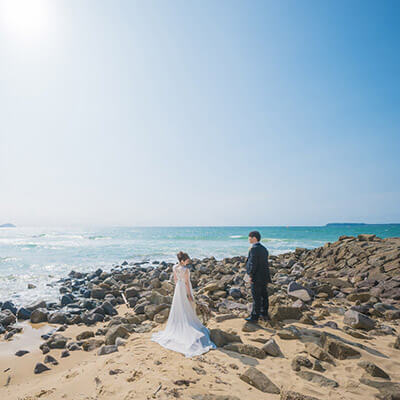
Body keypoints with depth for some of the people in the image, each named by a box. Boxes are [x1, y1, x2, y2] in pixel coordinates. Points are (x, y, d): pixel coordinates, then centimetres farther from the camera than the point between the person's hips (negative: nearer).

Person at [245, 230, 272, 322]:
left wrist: (250, 276, -15)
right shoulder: (263, 248, 10)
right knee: (263, 295, 17)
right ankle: (264, 314, 28)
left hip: (257, 277, -9)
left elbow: (253, 263, -21)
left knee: (256, 297, -1)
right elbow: (265, 263, 13)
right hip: (264, 277, 9)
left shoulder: (254, 249, -18)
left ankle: (254, 316, 7)